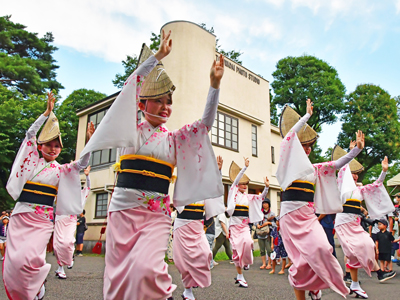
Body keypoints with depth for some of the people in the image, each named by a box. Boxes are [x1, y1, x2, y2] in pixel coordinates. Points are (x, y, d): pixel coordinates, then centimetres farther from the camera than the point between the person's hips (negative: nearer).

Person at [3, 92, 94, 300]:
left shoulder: (61, 170, 6)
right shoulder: (32, 161, 8)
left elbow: (82, 163, -8)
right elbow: (30, 134, -2)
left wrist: (89, 142, -21)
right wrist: (47, 113, -9)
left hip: (43, 221, -1)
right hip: (21, 217, 2)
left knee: (27, 260, -17)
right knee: (13, 262, 0)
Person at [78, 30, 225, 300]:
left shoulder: (174, 139, 9)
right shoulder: (133, 131, 3)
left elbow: (206, 123, 1)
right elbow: (132, 85, -7)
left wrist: (215, 84, -7)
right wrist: (159, 55, -11)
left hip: (158, 214, 1)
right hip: (124, 209, 0)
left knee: (146, 268, -19)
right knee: (119, 275, 2)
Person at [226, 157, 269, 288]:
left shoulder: (248, 197, 14)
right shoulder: (234, 192, 2)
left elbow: (261, 197, 9)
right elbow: (236, 179, -10)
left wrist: (266, 187, -6)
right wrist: (245, 167, -15)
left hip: (245, 225, 3)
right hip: (234, 224, -3)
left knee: (248, 243, -23)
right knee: (237, 249, -2)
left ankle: (246, 262, 7)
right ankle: (240, 276, 9)